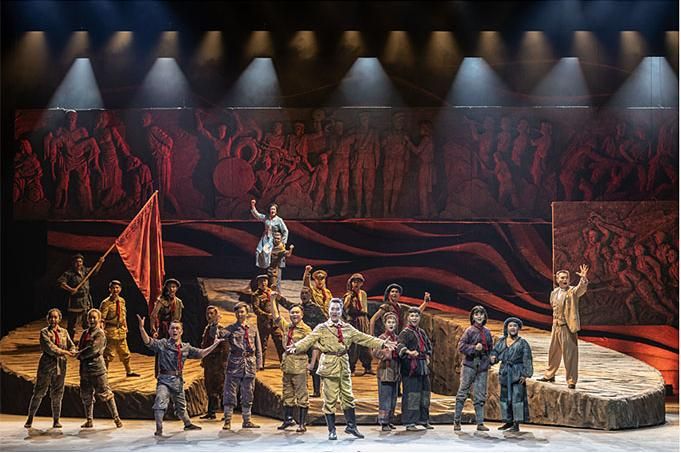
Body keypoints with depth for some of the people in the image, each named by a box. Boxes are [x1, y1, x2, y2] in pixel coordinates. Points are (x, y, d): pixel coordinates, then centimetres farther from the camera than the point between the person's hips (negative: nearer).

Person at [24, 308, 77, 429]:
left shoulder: (64, 332, 13)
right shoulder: (44, 332, 0)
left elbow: (71, 345, 6)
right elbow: (49, 347, -12)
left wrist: (72, 352, -17)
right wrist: (65, 352, -17)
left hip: (60, 365, 3)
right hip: (46, 364, -3)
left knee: (57, 394, 6)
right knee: (38, 392, -1)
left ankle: (56, 420, 13)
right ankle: (30, 419, 8)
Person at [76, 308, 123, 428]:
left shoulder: (100, 334, -8)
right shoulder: (85, 333, 14)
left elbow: (93, 349, -18)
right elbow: (79, 347, 16)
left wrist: (81, 354, -8)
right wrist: (79, 354, -5)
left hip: (97, 368, -7)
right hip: (85, 368, 7)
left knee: (105, 393, -6)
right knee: (86, 395, 12)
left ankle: (116, 418, -2)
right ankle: (89, 420, 22)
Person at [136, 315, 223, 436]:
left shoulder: (186, 347, 8)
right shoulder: (162, 344, -5)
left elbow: (200, 354, 15)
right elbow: (148, 342, -19)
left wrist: (214, 345, 11)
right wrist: (142, 328, -35)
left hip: (178, 380, 5)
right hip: (164, 379, -4)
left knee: (181, 406, 21)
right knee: (160, 403, -20)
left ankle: (188, 424, 41)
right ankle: (159, 429, -15)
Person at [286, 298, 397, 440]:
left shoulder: (348, 328, 12)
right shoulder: (322, 328, 0)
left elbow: (364, 338, 10)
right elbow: (309, 340, -11)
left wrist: (382, 343, 3)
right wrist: (296, 347, -30)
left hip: (344, 366, 4)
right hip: (329, 366, -4)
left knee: (348, 397, 10)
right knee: (330, 399, -1)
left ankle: (351, 425, 26)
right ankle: (332, 430, 10)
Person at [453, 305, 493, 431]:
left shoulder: (487, 332, 13)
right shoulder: (470, 330, -2)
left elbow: (490, 348, 22)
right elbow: (461, 346, -9)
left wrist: (491, 357, 9)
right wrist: (474, 348, -19)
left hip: (483, 366, 5)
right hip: (470, 365, -5)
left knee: (480, 396, 6)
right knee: (463, 392, -2)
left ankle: (480, 423, 10)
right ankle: (457, 421, 4)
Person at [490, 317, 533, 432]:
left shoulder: (522, 343, -4)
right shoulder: (501, 341, 10)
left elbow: (527, 360, -7)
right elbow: (494, 352, 12)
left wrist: (525, 375, -14)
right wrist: (493, 358, -12)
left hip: (517, 374, -5)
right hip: (505, 373, 5)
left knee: (517, 396, -8)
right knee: (504, 397, 11)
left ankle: (516, 425, -6)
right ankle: (508, 421, 24)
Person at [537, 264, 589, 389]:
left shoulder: (573, 291, -9)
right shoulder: (554, 293, 9)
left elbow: (581, 288, -31)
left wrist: (584, 278, -49)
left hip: (568, 327, -7)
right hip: (556, 326, 7)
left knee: (570, 354, -5)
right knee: (553, 352, 20)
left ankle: (571, 381, 1)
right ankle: (549, 375, 36)